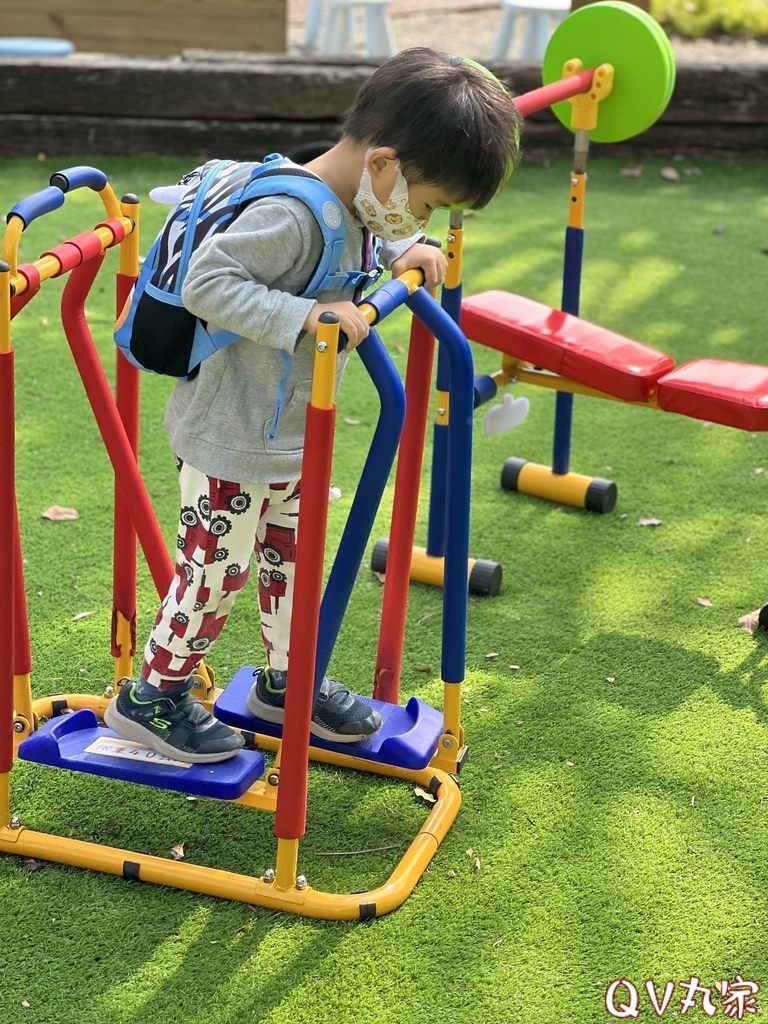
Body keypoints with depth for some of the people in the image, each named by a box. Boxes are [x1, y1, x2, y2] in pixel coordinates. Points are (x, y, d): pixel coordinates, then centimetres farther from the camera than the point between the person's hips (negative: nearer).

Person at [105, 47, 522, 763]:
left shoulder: (357, 211, 0)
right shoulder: (289, 215, -29)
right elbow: (205, 283, -33)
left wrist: (405, 251, 3)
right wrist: (305, 315, -38)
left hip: (290, 436, 9)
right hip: (230, 440, -9)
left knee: (292, 560, 21)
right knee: (215, 573, 4)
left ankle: (287, 682, 40)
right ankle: (150, 697, 23)